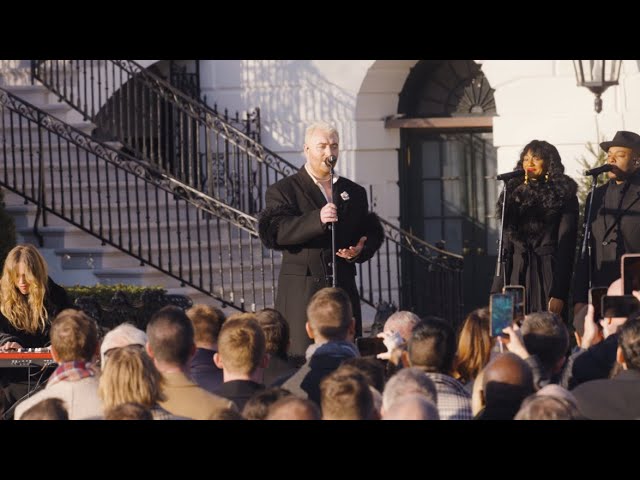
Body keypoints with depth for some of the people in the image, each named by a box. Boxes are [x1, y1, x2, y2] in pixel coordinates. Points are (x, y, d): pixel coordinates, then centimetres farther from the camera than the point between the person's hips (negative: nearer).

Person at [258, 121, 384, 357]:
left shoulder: (355, 193, 19)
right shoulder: (283, 191, 4)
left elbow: (372, 233, 21)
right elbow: (272, 231, -11)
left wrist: (361, 249, -3)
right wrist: (316, 220, -24)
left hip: (343, 287, 4)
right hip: (301, 291, -4)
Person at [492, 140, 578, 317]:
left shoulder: (563, 196, 1)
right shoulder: (515, 194, 15)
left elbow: (566, 245, -6)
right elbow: (506, 244, 13)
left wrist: (559, 293, -14)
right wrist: (497, 290, 5)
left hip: (547, 275, -4)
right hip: (516, 275, 4)